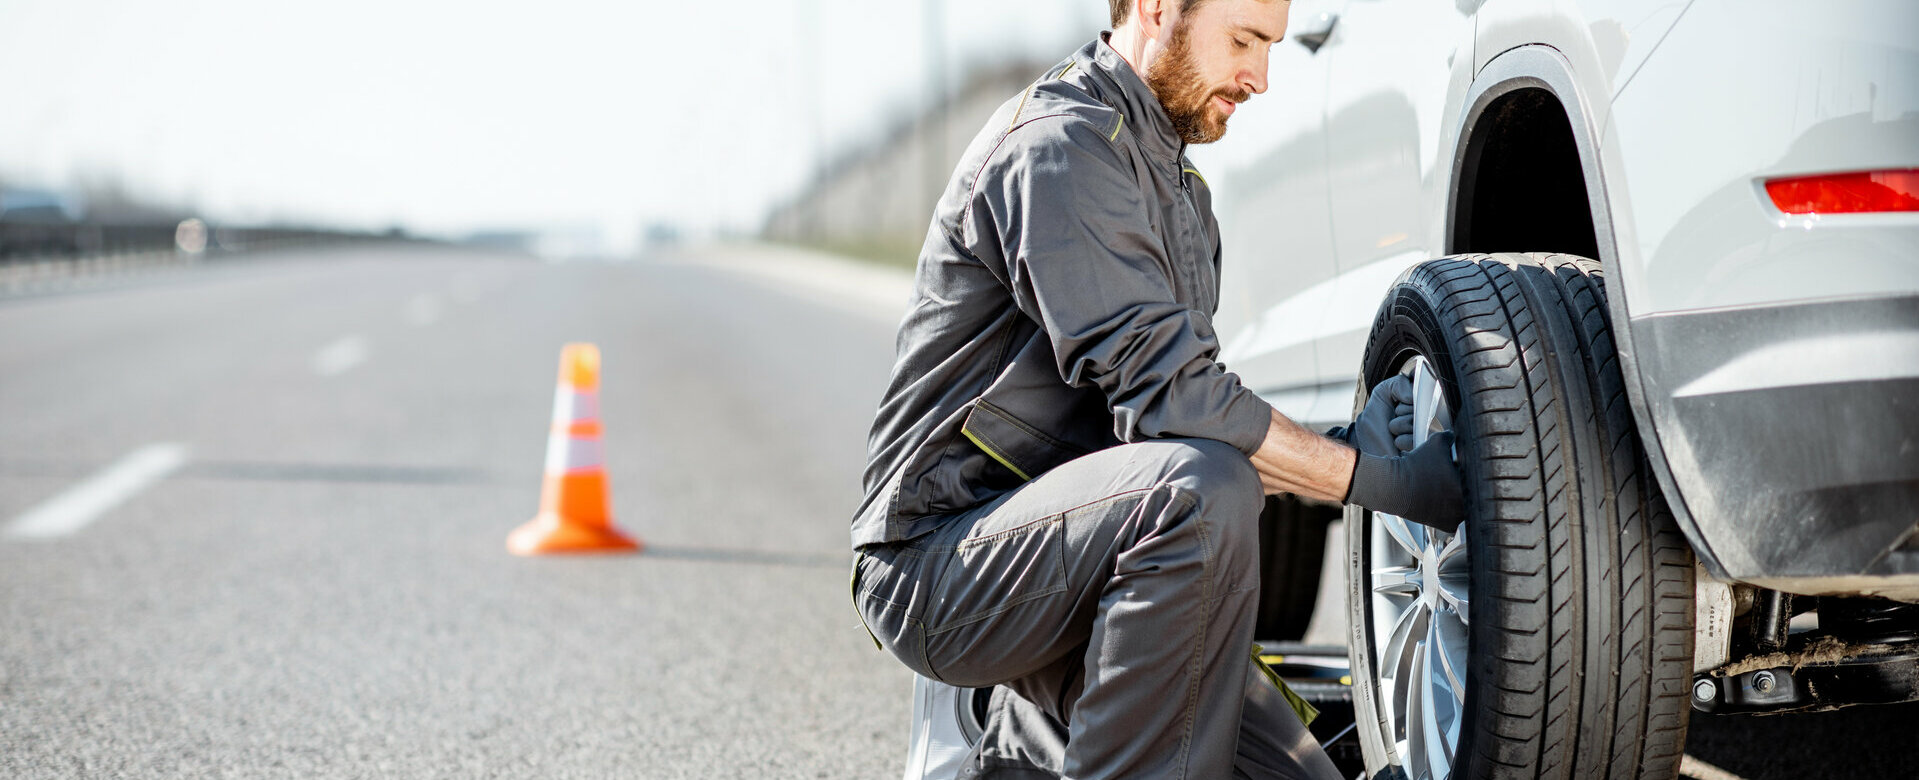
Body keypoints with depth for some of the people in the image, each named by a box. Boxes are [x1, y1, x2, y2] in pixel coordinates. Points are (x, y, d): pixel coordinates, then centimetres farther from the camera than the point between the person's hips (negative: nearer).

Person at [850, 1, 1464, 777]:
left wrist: (1343, 447, -1)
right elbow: (1162, 394, -24)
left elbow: (1178, 401, 16)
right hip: (941, 564, -9)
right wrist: (1381, 482, -20)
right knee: (1198, 492, -35)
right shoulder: (1060, 144, -16)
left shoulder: (1180, 186, 17)